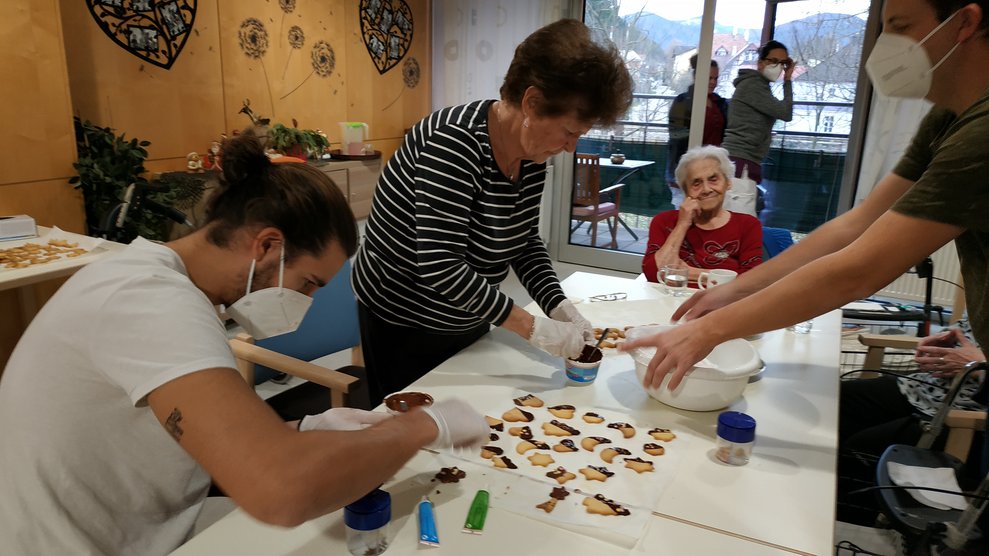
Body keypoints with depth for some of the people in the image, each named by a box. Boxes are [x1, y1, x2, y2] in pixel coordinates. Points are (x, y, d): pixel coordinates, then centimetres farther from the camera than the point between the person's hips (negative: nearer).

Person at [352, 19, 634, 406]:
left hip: (466, 321, 7)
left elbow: (524, 241, 5)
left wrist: (559, 307, -9)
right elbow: (440, 267, -34)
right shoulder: (454, 142, -29)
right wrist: (532, 328, -30)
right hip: (404, 324, -7)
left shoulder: (532, 152, -5)